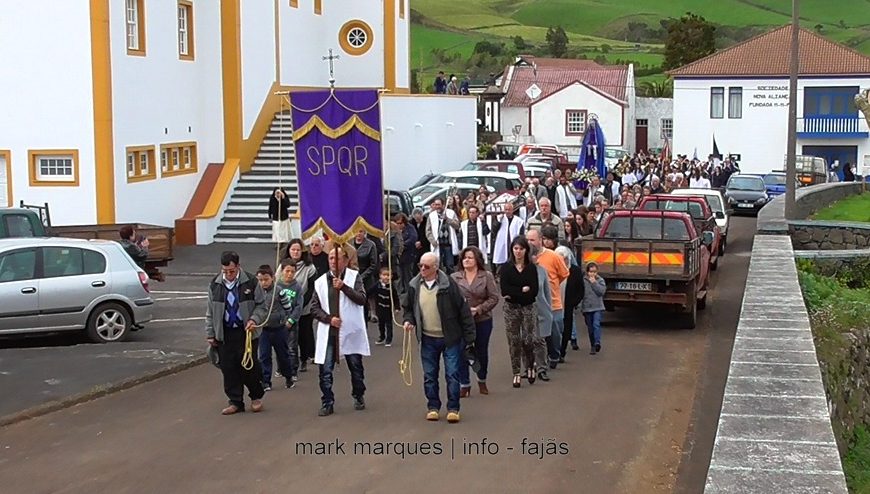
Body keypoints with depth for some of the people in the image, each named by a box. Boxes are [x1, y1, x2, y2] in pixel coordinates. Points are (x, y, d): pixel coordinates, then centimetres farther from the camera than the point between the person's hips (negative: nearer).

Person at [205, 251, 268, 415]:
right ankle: (235, 402, 13)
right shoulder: (215, 285, 4)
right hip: (224, 333, 3)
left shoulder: (250, 282, -5)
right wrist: (210, 334, 9)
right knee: (228, 369, 3)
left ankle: (256, 396, 20)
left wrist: (254, 320, -14)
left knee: (248, 366, -3)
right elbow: (210, 312, 11)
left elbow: (261, 305, 3)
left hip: (246, 332, -3)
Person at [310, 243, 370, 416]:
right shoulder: (321, 282, 6)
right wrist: (329, 319, -10)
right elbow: (314, 307, 6)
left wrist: (343, 287, -23)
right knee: (325, 370, -4)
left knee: (356, 368, 11)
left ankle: (359, 397, 31)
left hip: (350, 331, -1)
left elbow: (362, 299, -12)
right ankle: (327, 403, 7)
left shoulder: (354, 276, 0)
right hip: (328, 333, 1)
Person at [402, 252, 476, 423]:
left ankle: (453, 408, 10)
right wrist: (408, 320, -6)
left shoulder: (448, 284, -12)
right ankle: (433, 407, 22)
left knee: (452, 375, 0)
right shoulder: (415, 286, 0)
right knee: (429, 376, 9)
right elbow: (407, 308, 16)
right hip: (428, 340, 4)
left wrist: (469, 337, -8)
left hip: (450, 338, -3)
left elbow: (463, 310, -8)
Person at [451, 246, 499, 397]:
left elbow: (494, 298, -6)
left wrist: (478, 309, -15)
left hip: (483, 320, 0)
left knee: (481, 352, 13)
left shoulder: (487, 276, -2)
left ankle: (482, 381, 32)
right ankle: (464, 384, 12)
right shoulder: (454, 277, 1)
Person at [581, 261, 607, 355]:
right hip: (587, 308, 2)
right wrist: (581, 307, 0)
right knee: (590, 328, 8)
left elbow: (601, 291, -11)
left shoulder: (600, 280, 3)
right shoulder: (583, 281, 3)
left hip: (598, 307, -2)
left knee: (596, 324, -21)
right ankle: (593, 346, 17)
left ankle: (597, 343, -30)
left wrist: (594, 282, -10)